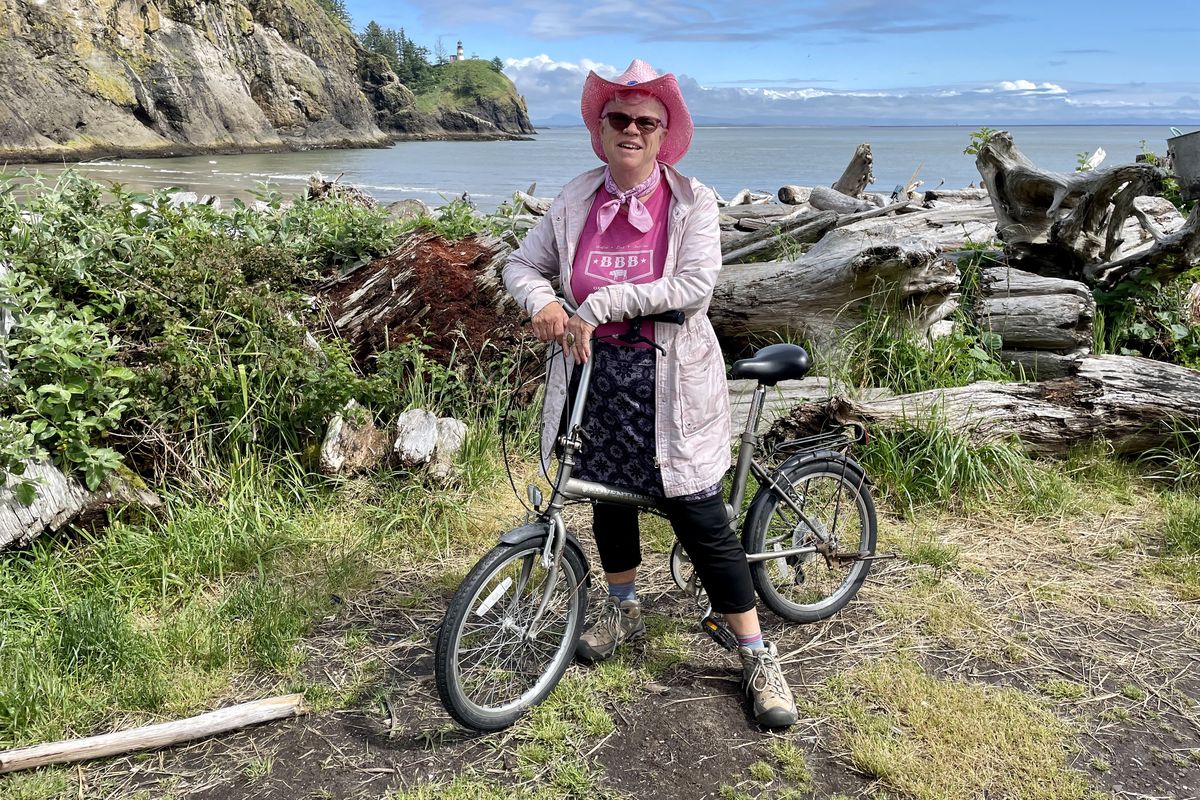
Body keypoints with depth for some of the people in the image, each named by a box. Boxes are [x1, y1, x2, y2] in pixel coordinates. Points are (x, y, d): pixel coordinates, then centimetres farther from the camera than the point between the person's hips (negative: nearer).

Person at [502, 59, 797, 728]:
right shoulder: (576, 201, 2)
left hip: (667, 381, -4)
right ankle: (624, 610, 46)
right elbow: (523, 264, 8)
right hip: (596, 373, 4)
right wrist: (543, 300, -15)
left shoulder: (693, 202, -7)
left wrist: (600, 303, -23)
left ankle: (759, 657, 13)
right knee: (609, 495, 20)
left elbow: (694, 284, -20)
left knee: (701, 519, -2)